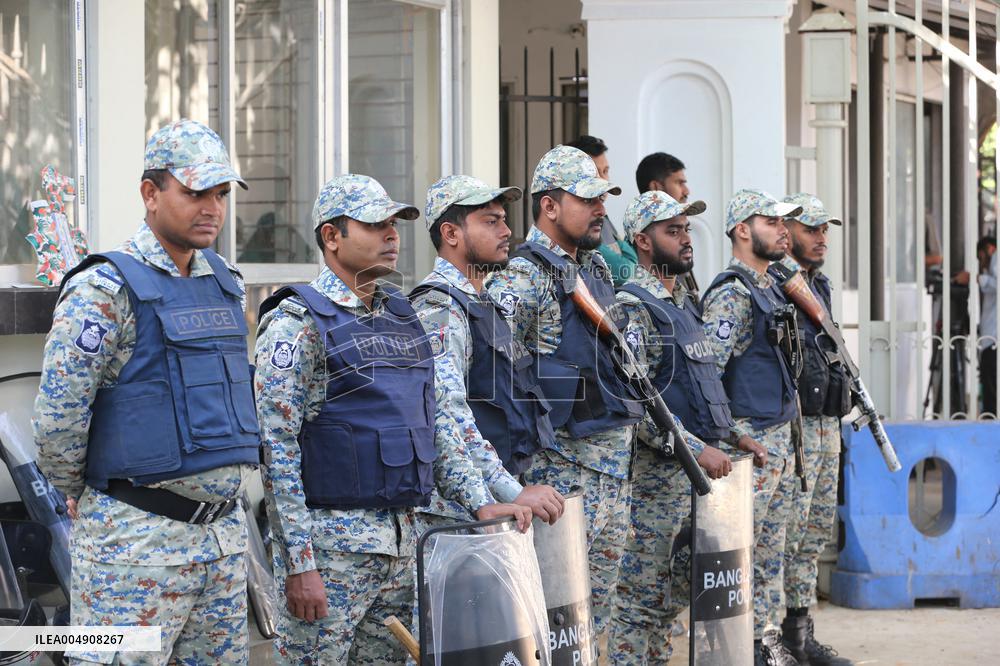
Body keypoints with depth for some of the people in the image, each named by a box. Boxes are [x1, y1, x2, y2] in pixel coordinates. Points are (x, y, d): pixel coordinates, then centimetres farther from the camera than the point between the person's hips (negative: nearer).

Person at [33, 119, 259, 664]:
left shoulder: (225, 283, 12)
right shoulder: (106, 290, -12)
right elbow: (57, 418, -12)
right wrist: (79, 497, 1)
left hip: (224, 532, 7)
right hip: (137, 536, -7)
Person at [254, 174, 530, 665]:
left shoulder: (402, 317, 14)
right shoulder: (298, 323, -9)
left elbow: (435, 423, 19)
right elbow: (278, 451, -14)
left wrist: (481, 503, 8)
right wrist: (299, 564, -18)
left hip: (401, 537, 7)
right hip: (329, 542, -7)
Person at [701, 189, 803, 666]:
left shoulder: (770, 288, 16)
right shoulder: (731, 294, -15)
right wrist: (732, 435, -22)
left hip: (780, 436, 10)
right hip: (749, 441, -10)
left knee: (770, 546, 15)